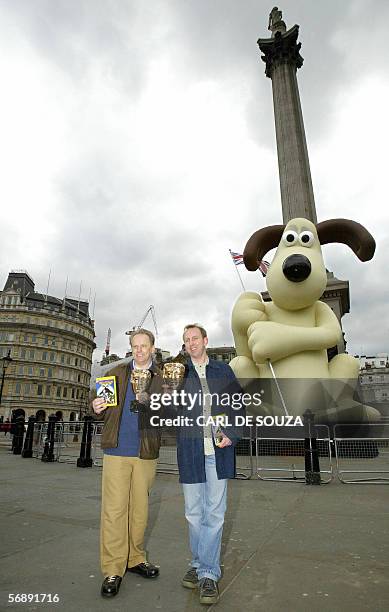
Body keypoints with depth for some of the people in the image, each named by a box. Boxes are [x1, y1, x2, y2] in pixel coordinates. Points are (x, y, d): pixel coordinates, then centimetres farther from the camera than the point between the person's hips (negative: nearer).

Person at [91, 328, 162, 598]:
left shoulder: (161, 378, 6)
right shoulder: (116, 373, 7)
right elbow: (101, 410, 10)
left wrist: (148, 401, -18)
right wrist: (97, 408, -13)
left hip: (146, 453, 1)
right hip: (117, 450, -1)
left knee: (140, 507, 12)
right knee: (114, 508, -1)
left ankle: (135, 558, 29)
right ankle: (113, 569, 13)